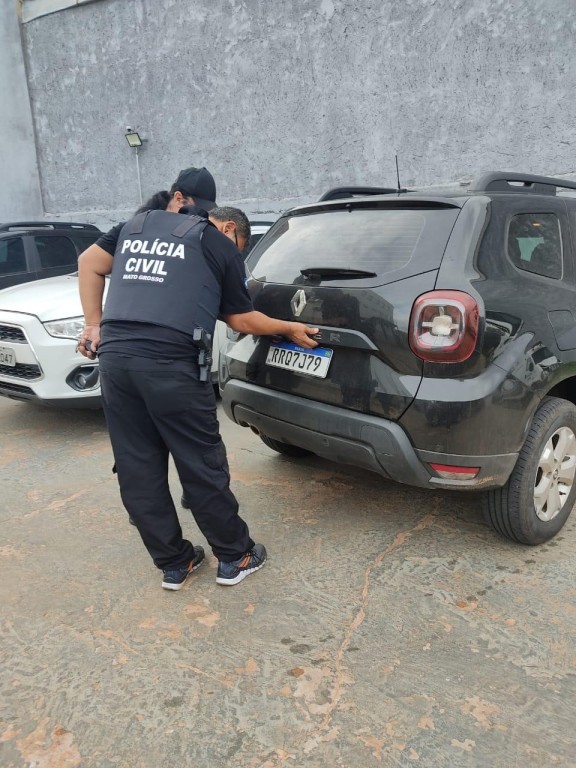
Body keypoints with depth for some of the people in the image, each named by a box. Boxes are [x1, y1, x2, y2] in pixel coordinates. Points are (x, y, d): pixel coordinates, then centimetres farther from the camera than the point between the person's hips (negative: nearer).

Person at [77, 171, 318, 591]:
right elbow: (242, 321, 14)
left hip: (115, 356, 6)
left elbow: (89, 264, 25)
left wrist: (95, 325, 24)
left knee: (138, 469, 12)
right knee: (202, 465, 7)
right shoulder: (221, 246, 9)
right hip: (169, 363, -5)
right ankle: (235, 557, 23)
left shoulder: (140, 223, 24)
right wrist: (290, 329, 29)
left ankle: (173, 563, 26)